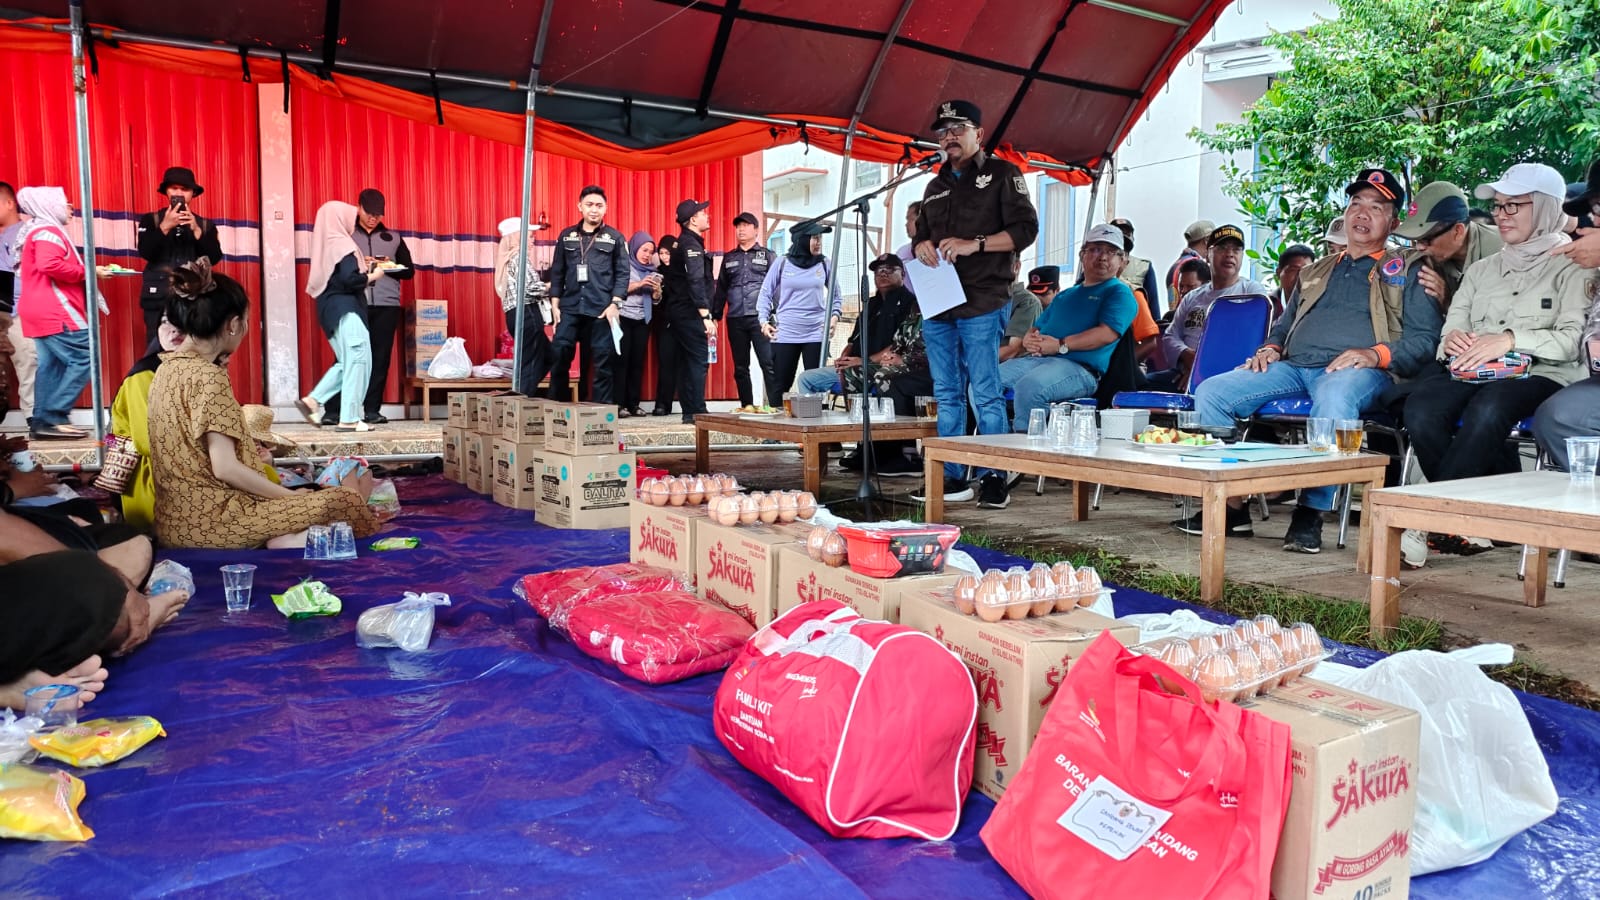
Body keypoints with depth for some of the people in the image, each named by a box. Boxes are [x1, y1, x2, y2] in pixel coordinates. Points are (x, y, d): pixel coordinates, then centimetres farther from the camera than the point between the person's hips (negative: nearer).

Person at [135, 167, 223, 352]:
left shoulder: (205, 224, 10)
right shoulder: (151, 220, 8)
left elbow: (214, 258, -3)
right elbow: (145, 253, -7)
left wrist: (196, 230, -13)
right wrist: (165, 226, -16)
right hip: (159, 298, 0)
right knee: (157, 351, -3)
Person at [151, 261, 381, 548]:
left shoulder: (168, 367, 11)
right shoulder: (208, 376, -17)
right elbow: (225, 468, -20)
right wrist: (293, 496, -10)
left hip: (179, 518, 9)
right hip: (206, 521, -9)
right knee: (337, 502, -9)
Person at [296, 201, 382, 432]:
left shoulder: (328, 244, 14)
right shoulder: (342, 245, -12)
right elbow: (351, 280, -21)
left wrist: (362, 266, 18)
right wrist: (373, 276, -5)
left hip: (331, 309, 9)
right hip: (346, 308, -9)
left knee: (347, 362, 16)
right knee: (357, 360, -6)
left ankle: (312, 401, 10)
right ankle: (349, 419, -6)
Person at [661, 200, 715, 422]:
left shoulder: (681, 243, 18)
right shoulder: (691, 244, -11)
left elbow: (672, 280, 19)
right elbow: (696, 282, -21)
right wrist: (706, 316, -24)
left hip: (678, 312, 10)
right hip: (690, 313, -10)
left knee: (686, 362, 9)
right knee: (699, 361, -9)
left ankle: (688, 412, 11)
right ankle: (697, 412, -10)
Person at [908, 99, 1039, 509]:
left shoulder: (1002, 174, 5)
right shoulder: (935, 186, 24)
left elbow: (1024, 228, -5)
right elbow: (920, 233, 29)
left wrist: (974, 244, -17)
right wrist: (921, 245, 4)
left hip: (981, 302, -6)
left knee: (985, 393, -7)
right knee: (947, 395, 7)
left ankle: (994, 479, -1)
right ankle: (953, 478, 12)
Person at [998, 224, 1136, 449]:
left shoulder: (1119, 292, 9)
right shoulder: (1065, 296, 32)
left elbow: (1107, 334, -9)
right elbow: (1035, 331, 30)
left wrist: (1060, 345, -13)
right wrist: (1030, 341, 3)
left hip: (1080, 366, -7)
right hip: (1037, 359, 7)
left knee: (1029, 386, -37)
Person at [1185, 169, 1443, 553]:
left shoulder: (1405, 272, 16)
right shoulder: (1316, 271, 31)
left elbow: (1425, 340, 4)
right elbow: (1284, 325, 34)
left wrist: (1375, 355, -15)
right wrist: (1271, 348, 10)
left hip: (1358, 371, -5)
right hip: (1293, 367, 5)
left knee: (1335, 396, -43)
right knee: (1210, 392, -18)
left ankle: (1311, 513, -34)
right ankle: (1231, 506, -18)